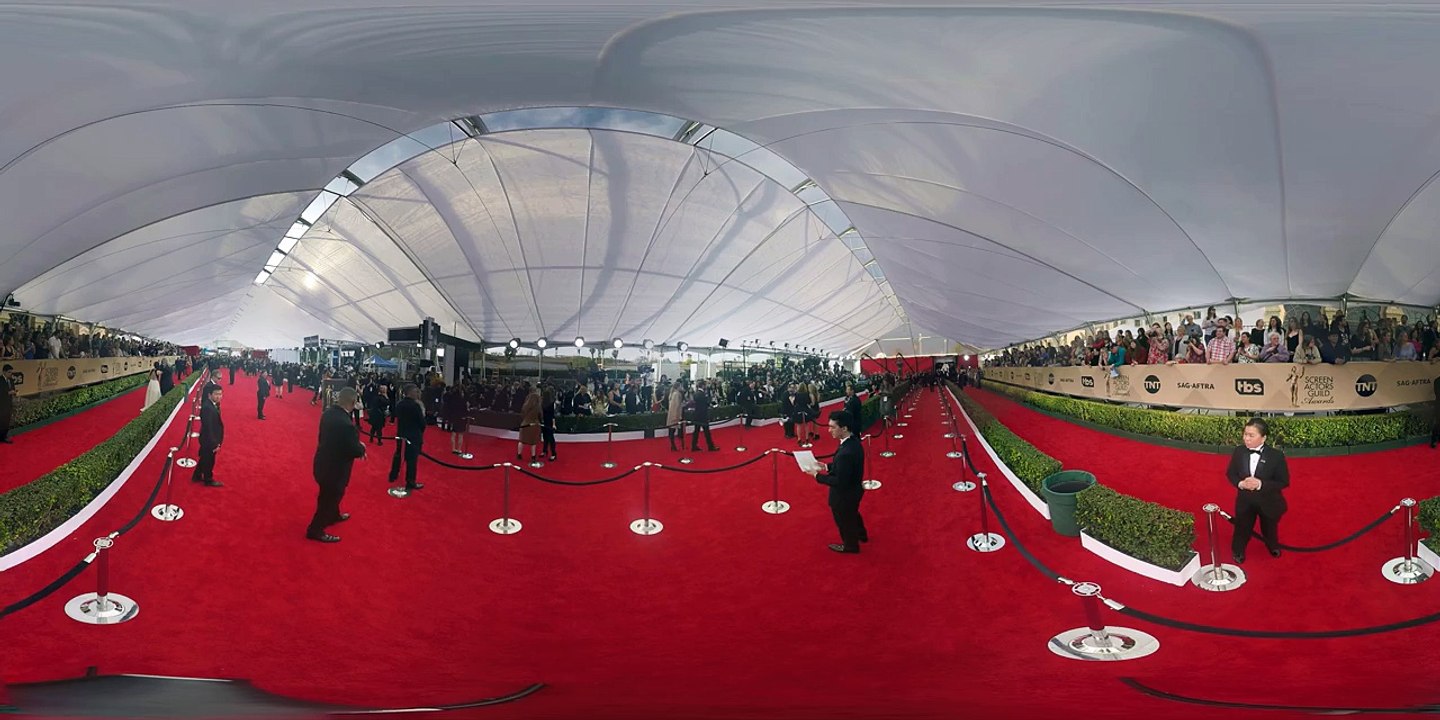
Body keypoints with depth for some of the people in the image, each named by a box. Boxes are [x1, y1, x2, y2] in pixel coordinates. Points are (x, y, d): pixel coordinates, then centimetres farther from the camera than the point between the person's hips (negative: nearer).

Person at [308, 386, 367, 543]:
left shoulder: (328, 412, -7)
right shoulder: (346, 424, -35)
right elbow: (354, 451, -27)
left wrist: (357, 447, 3)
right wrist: (362, 447, -3)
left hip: (325, 462, 8)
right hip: (334, 467, -8)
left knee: (330, 494, 32)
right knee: (329, 497, 12)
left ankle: (334, 515, 55)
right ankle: (315, 530, 26)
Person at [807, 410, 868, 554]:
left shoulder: (846, 453, -40)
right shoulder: (854, 441, -10)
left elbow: (839, 481, -32)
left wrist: (818, 475, -23)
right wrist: (827, 466, 0)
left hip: (844, 495, -8)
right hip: (854, 489, 8)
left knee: (845, 521, 20)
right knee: (853, 514, 35)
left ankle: (850, 545, 45)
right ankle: (861, 535, 59)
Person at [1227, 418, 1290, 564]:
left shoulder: (1276, 456, -24)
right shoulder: (1239, 452, -16)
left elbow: (1284, 482, -18)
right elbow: (1230, 473, -2)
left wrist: (1261, 484, -31)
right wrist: (1240, 483, -24)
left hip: (1268, 502, -1)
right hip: (1245, 501, 1)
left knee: (1269, 528, 25)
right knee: (1242, 528, 20)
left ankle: (1273, 546, 57)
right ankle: (1238, 551, 49)